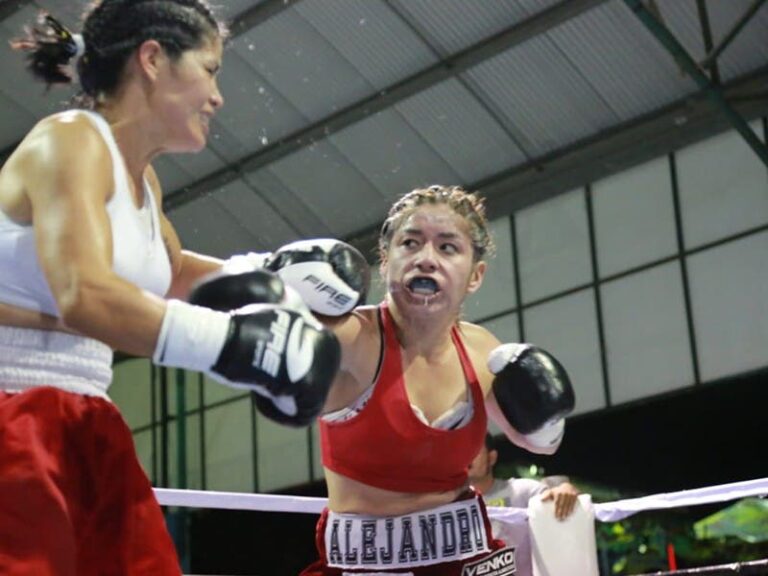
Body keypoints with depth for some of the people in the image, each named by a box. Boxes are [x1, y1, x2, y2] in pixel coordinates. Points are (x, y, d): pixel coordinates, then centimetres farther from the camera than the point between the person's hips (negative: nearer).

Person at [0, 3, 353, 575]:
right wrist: (232, 340, -31)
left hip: (87, 425, 9)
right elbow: (82, 296, -28)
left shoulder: (144, 181, 15)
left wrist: (269, 276, 20)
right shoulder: (69, 141, -11)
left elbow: (170, 273, 36)